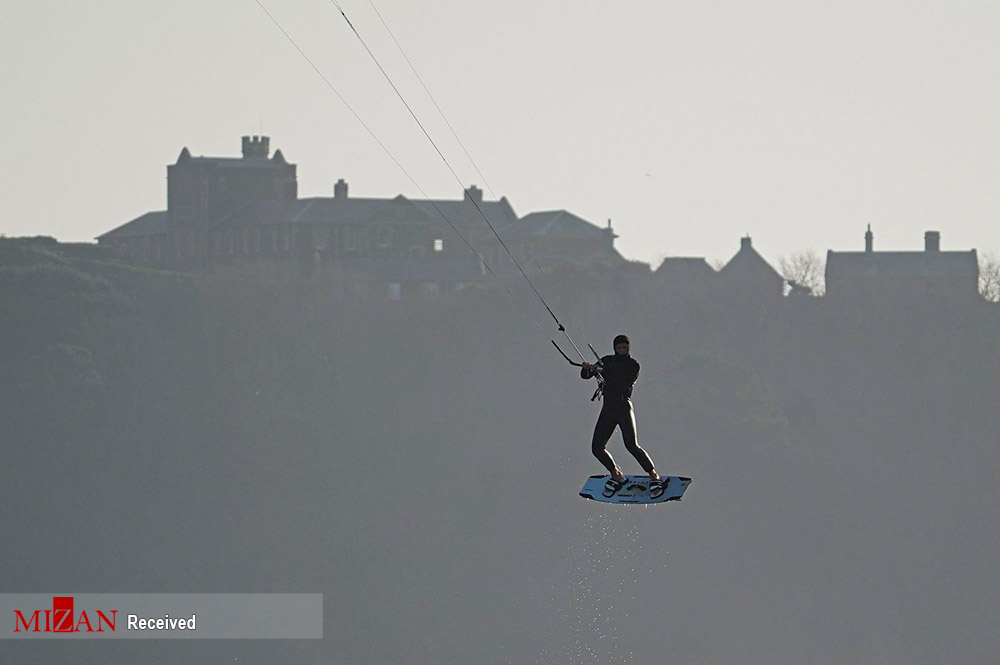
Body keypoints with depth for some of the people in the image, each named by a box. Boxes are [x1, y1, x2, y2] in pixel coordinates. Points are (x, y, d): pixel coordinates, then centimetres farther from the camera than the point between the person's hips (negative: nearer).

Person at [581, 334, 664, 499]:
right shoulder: (607, 361, 12)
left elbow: (623, 385, -17)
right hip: (608, 409, 5)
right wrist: (587, 369, -12)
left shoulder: (633, 365, -2)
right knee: (597, 448, -3)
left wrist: (603, 373, -22)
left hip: (624, 407, -5)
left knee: (631, 445, -18)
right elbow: (585, 376, 12)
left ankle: (654, 477, -6)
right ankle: (616, 476, 18)